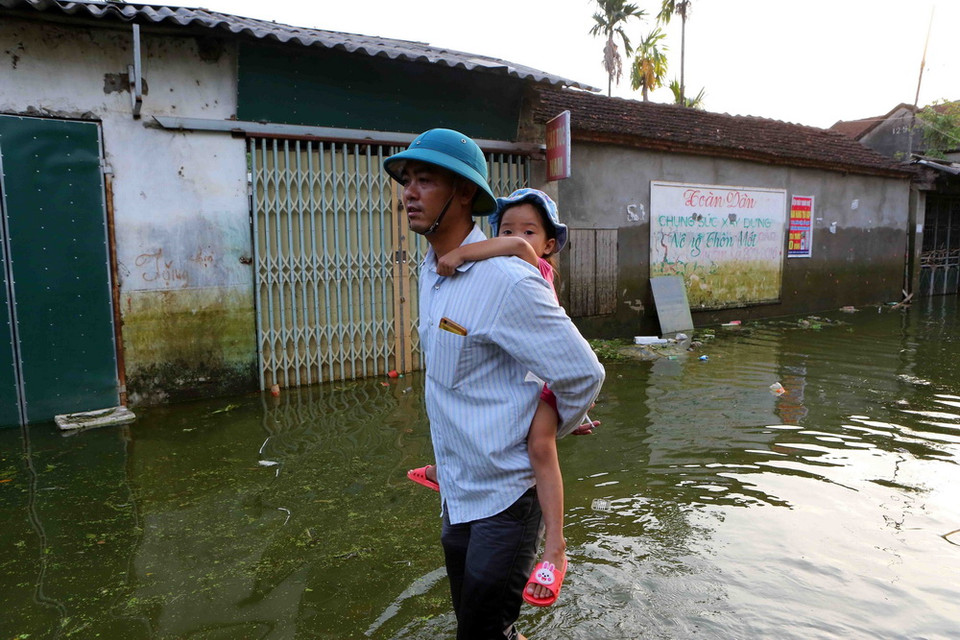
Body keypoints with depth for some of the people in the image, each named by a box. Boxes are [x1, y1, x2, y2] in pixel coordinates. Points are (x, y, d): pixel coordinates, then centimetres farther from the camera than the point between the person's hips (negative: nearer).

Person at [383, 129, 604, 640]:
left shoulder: (506, 281, -25)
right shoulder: (431, 271, 3)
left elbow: (583, 374, -20)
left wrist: (550, 429, -3)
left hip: (504, 497, -8)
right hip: (456, 493, 9)